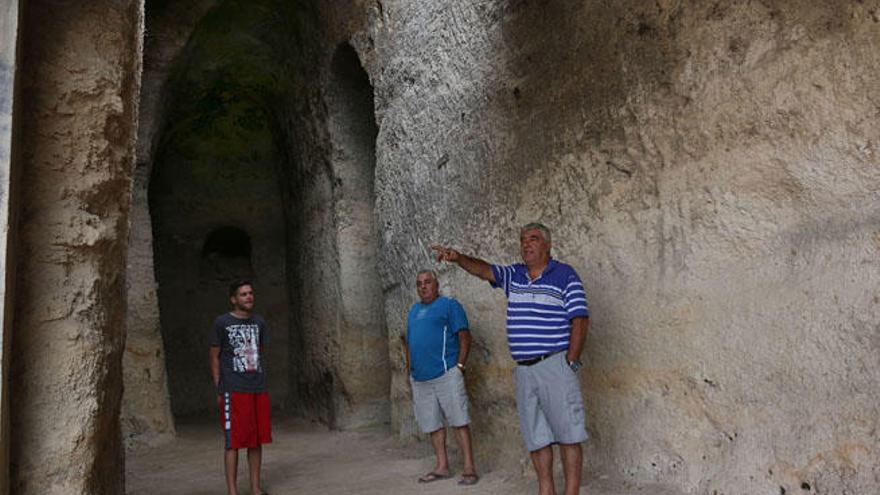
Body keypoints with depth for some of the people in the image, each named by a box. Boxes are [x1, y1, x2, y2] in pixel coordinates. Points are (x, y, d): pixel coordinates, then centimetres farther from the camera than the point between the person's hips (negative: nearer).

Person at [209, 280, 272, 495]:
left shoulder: (258, 322, 12)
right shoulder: (222, 323, -2)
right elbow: (214, 356, 1)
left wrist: (260, 381, 12)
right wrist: (219, 389, -3)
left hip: (258, 389, 5)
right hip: (233, 391, -5)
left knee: (257, 441, 9)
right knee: (233, 442, -2)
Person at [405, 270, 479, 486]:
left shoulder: (449, 305, 1)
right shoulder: (414, 310, 21)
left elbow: (465, 337, -5)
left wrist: (459, 367, -11)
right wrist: (410, 370, 16)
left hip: (446, 374, -6)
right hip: (420, 379, 7)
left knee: (458, 421, -6)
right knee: (432, 424, 10)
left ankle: (469, 468, -2)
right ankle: (442, 466, 20)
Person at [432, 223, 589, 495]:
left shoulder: (565, 275, -3)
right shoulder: (514, 275, 14)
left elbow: (580, 319, -7)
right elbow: (483, 270, 1)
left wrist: (570, 363, -11)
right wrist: (458, 257, -19)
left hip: (555, 366, -5)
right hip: (524, 371, 6)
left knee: (568, 435, -2)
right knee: (535, 437, 11)